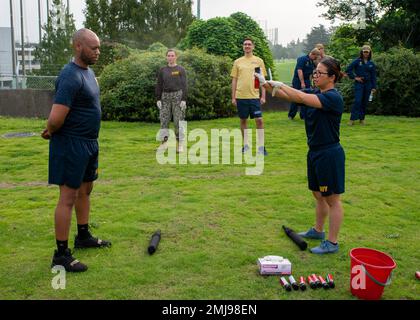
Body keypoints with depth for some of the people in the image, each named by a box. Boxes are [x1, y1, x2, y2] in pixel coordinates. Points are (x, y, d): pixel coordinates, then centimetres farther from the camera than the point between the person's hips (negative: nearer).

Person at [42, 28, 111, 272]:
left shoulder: (88, 71, 10)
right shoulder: (71, 77, -21)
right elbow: (56, 118, -27)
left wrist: (52, 130, 9)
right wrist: (51, 133, -7)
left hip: (89, 143, 9)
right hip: (72, 145, -9)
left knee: (85, 190, 19)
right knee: (68, 197, -3)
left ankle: (84, 236, 36)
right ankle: (61, 254, 6)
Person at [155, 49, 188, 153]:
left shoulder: (181, 70, 2)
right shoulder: (162, 70, 9)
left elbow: (184, 85, -3)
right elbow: (159, 85, 9)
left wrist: (184, 100, -10)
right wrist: (158, 99, 1)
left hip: (178, 96, -3)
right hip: (165, 96, 3)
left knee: (178, 120, -3)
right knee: (164, 120, 0)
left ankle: (180, 144, 4)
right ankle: (164, 142, 8)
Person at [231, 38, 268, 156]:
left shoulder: (259, 61, 5)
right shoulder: (238, 62, 7)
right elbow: (234, 80, 9)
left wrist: (263, 96, -1)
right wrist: (233, 97, 4)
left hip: (254, 96, -1)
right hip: (241, 96, 1)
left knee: (259, 120, -5)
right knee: (243, 120, 9)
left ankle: (261, 146, 2)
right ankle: (245, 145, 20)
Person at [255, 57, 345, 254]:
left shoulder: (333, 97, -18)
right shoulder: (315, 93, 7)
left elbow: (302, 98, -32)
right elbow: (288, 96, 1)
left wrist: (279, 84, -25)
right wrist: (266, 84, -13)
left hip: (329, 154, -9)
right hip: (315, 152, 9)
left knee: (332, 199, 3)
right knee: (318, 195, 22)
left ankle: (332, 242, 15)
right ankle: (318, 230, 39)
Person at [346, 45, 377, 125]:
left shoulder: (371, 63, 8)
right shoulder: (357, 61, -3)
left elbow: (373, 76, 10)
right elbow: (348, 70, -3)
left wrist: (374, 87, 6)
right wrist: (355, 77, -7)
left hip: (368, 84, 4)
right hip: (359, 84, -4)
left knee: (365, 102, 7)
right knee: (357, 101, -12)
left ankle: (362, 118, 16)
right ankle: (352, 119, -9)